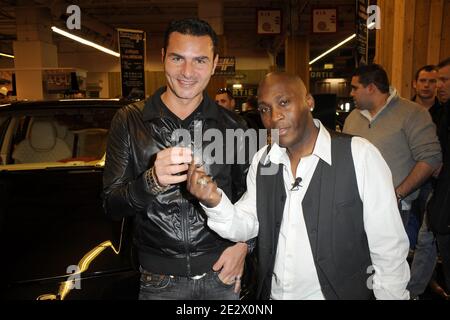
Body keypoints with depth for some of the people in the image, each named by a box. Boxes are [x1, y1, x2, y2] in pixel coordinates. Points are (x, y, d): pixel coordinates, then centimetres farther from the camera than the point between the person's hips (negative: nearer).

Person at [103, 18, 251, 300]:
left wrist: (243, 244, -6)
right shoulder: (129, 120, -6)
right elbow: (112, 204, -9)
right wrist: (151, 181, -28)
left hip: (221, 272, 1)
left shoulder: (230, 124, -3)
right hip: (159, 279, 0)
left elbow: (247, 191, 7)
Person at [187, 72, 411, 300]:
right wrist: (215, 202, -21)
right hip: (272, 293, 5)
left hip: (340, 293, -4)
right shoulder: (262, 160, -1)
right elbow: (246, 227, -4)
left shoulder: (359, 154, -19)